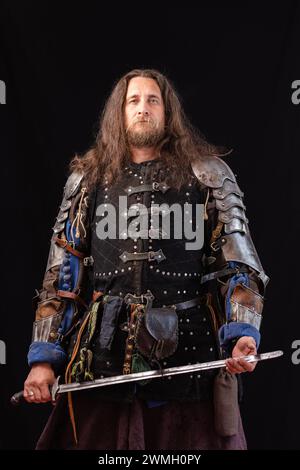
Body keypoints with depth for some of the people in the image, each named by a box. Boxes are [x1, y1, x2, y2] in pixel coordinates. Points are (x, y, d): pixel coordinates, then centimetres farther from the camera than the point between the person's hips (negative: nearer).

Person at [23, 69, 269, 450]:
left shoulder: (208, 175, 6)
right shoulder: (88, 179, 11)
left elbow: (239, 263, 2)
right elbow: (62, 276, 9)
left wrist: (242, 334, -14)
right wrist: (44, 357, 0)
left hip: (188, 358, -1)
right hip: (103, 361, 2)